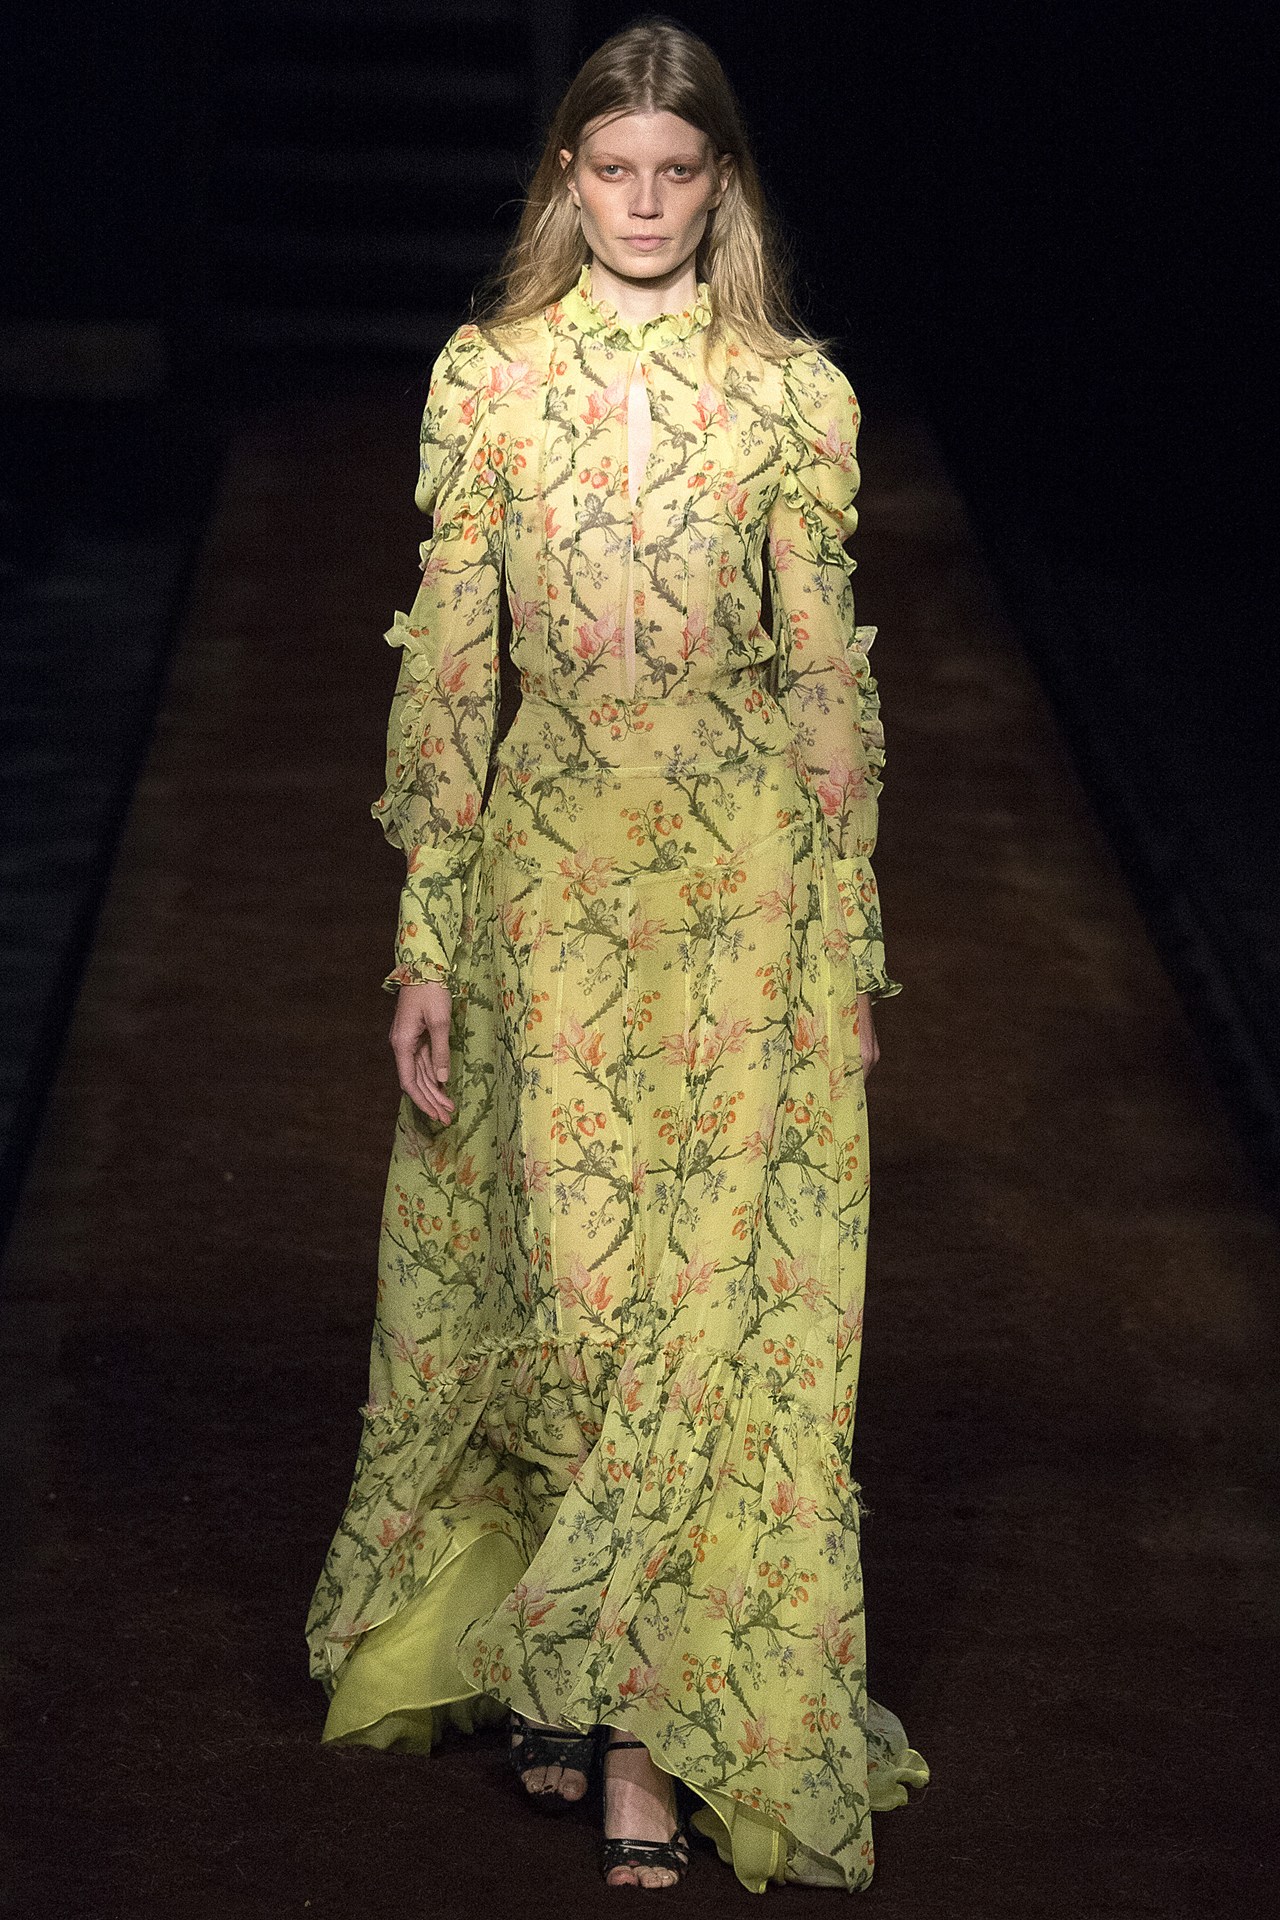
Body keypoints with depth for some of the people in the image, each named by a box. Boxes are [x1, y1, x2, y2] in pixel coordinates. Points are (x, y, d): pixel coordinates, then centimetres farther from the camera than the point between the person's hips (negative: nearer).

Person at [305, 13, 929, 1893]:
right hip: (547, 872, 0)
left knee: (717, 1292, -2)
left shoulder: (796, 394, 2)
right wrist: (427, 942, 0)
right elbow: (448, 665, 3)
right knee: (561, 1267, 2)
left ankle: (655, 1727, 6)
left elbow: (828, 679, 5)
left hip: (745, 885, 0)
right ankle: (593, 1685, 22)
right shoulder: (485, 379, 3)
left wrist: (851, 947, 3)